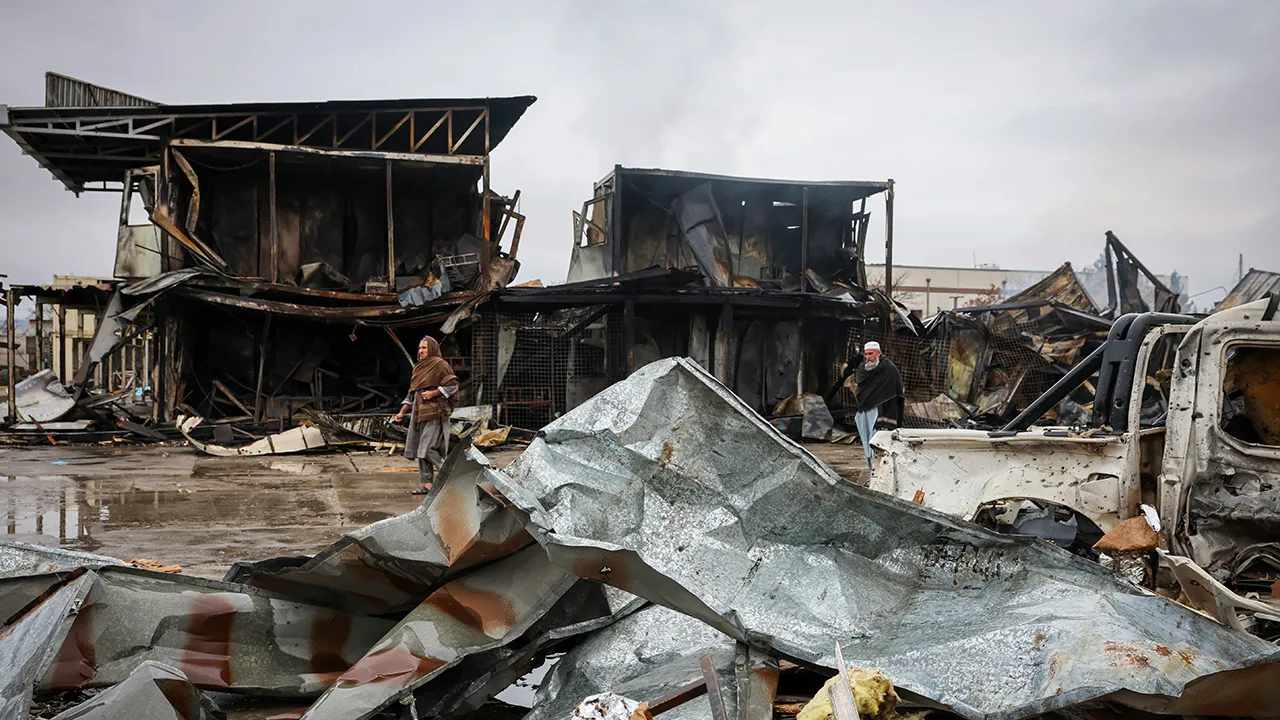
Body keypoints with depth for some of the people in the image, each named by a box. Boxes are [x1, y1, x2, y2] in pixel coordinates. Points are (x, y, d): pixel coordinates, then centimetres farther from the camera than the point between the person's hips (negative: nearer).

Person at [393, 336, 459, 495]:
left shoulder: (440, 364, -5)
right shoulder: (418, 367, 19)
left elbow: (452, 385, -11)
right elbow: (412, 393, 22)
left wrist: (433, 393, -17)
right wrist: (402, 412, 17)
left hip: (434, 412, -8)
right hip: (419, 413, 8)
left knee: (428, 448, -13)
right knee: (420, 449, 5)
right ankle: (426, 484, 8)